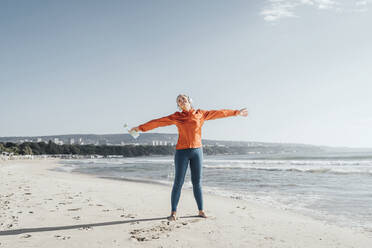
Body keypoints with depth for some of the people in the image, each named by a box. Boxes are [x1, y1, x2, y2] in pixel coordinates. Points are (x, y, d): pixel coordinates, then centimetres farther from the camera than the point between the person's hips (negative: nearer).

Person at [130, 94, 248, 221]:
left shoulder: (200, 114, 7)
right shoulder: (176, 117, 3)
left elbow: (219, 113, 12)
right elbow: (158, 122, 3)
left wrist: (237, 112, 18)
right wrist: (141, 127, 2)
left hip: (197, 151, 2)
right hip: (182, 152, -1)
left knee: (197, 182, 7)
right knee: (178, 183, -1)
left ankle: (201, 211, 17)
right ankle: (173, 212, 7)